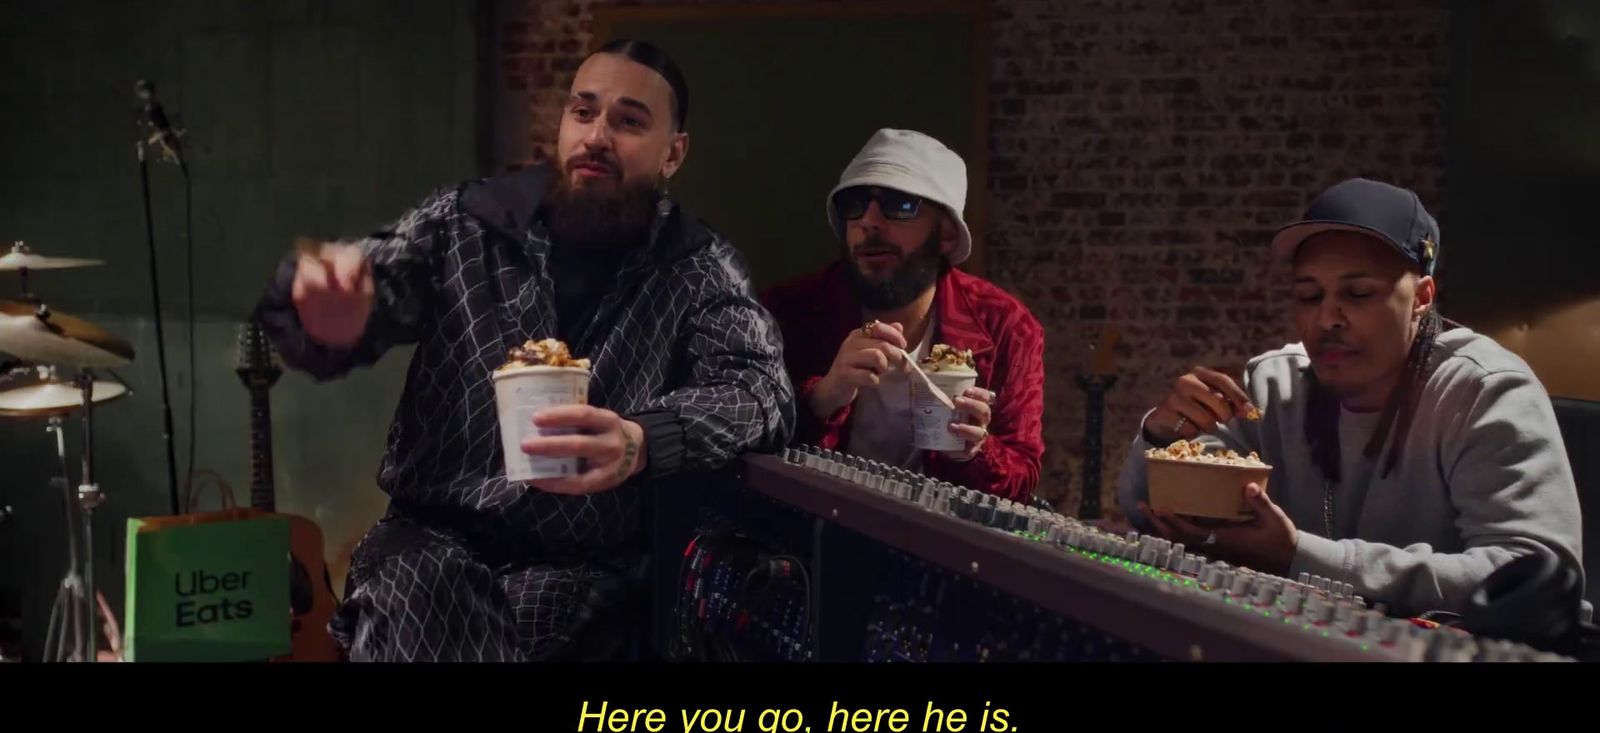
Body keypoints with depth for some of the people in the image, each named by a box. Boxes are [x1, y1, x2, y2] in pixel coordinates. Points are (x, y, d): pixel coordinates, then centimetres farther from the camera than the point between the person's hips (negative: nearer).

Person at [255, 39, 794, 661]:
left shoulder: (700, 268, 2)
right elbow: (343, 318, -5)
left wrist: (643, 442, -34)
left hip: (587, 569, 0)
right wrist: (326, 311, -32)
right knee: (417, 584, -29)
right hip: (435, 542, 0)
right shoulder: (464, 221, 4)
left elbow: (764, 389, -13)